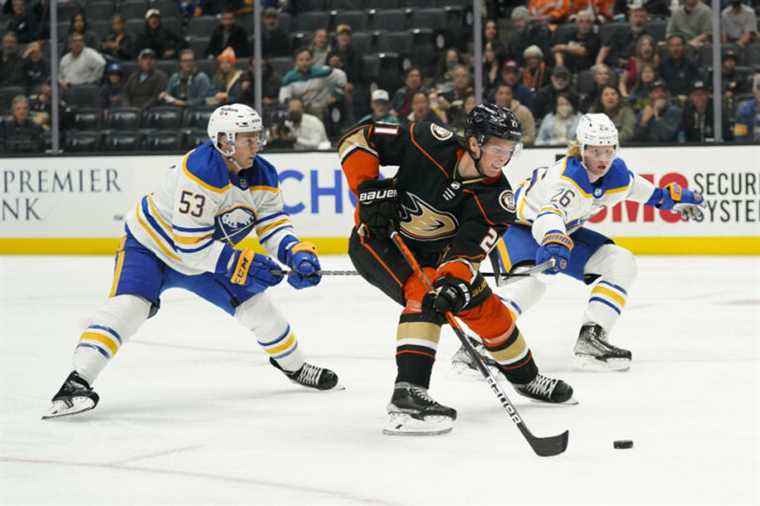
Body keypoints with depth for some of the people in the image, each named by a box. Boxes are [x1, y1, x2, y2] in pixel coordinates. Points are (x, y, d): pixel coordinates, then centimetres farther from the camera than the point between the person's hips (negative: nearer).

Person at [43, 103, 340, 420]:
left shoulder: (262, 175, -10)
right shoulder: (201, 171, -35)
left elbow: (273, 224, -4)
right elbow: (190, 243, -35)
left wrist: (298, 253, -24)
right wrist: (244, 264, -34)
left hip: (205, 253, 7)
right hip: (150, 245, -7)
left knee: (255, 305, 4)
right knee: (129, 305, -29)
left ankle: (294, 366, 30)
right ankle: (77, 382, -34)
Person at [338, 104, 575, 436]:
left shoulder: (495, 196, -17)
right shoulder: (431, 144, -27)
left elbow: (468, 247, -26)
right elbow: (357, 140, -20)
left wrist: (454, 280, -45)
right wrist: (371, 190, -28)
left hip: (431, 250, 5)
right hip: (377, 239, -5)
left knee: (483, 305, 7)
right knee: (425, 294, -30)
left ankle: (525, 377, 32)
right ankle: (408, 394, -36)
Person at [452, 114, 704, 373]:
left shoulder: (617, 172, -10)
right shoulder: (567, 178, -35)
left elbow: (631, 184, 16)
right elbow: (550, 214, -54)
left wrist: (668, 197, 24)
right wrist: (554, 243, -74)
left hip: (564, 230, 9)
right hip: (520, 225, -9)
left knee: (621, 263, 0)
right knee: (532, 280, -35)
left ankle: (590, 339, -5)